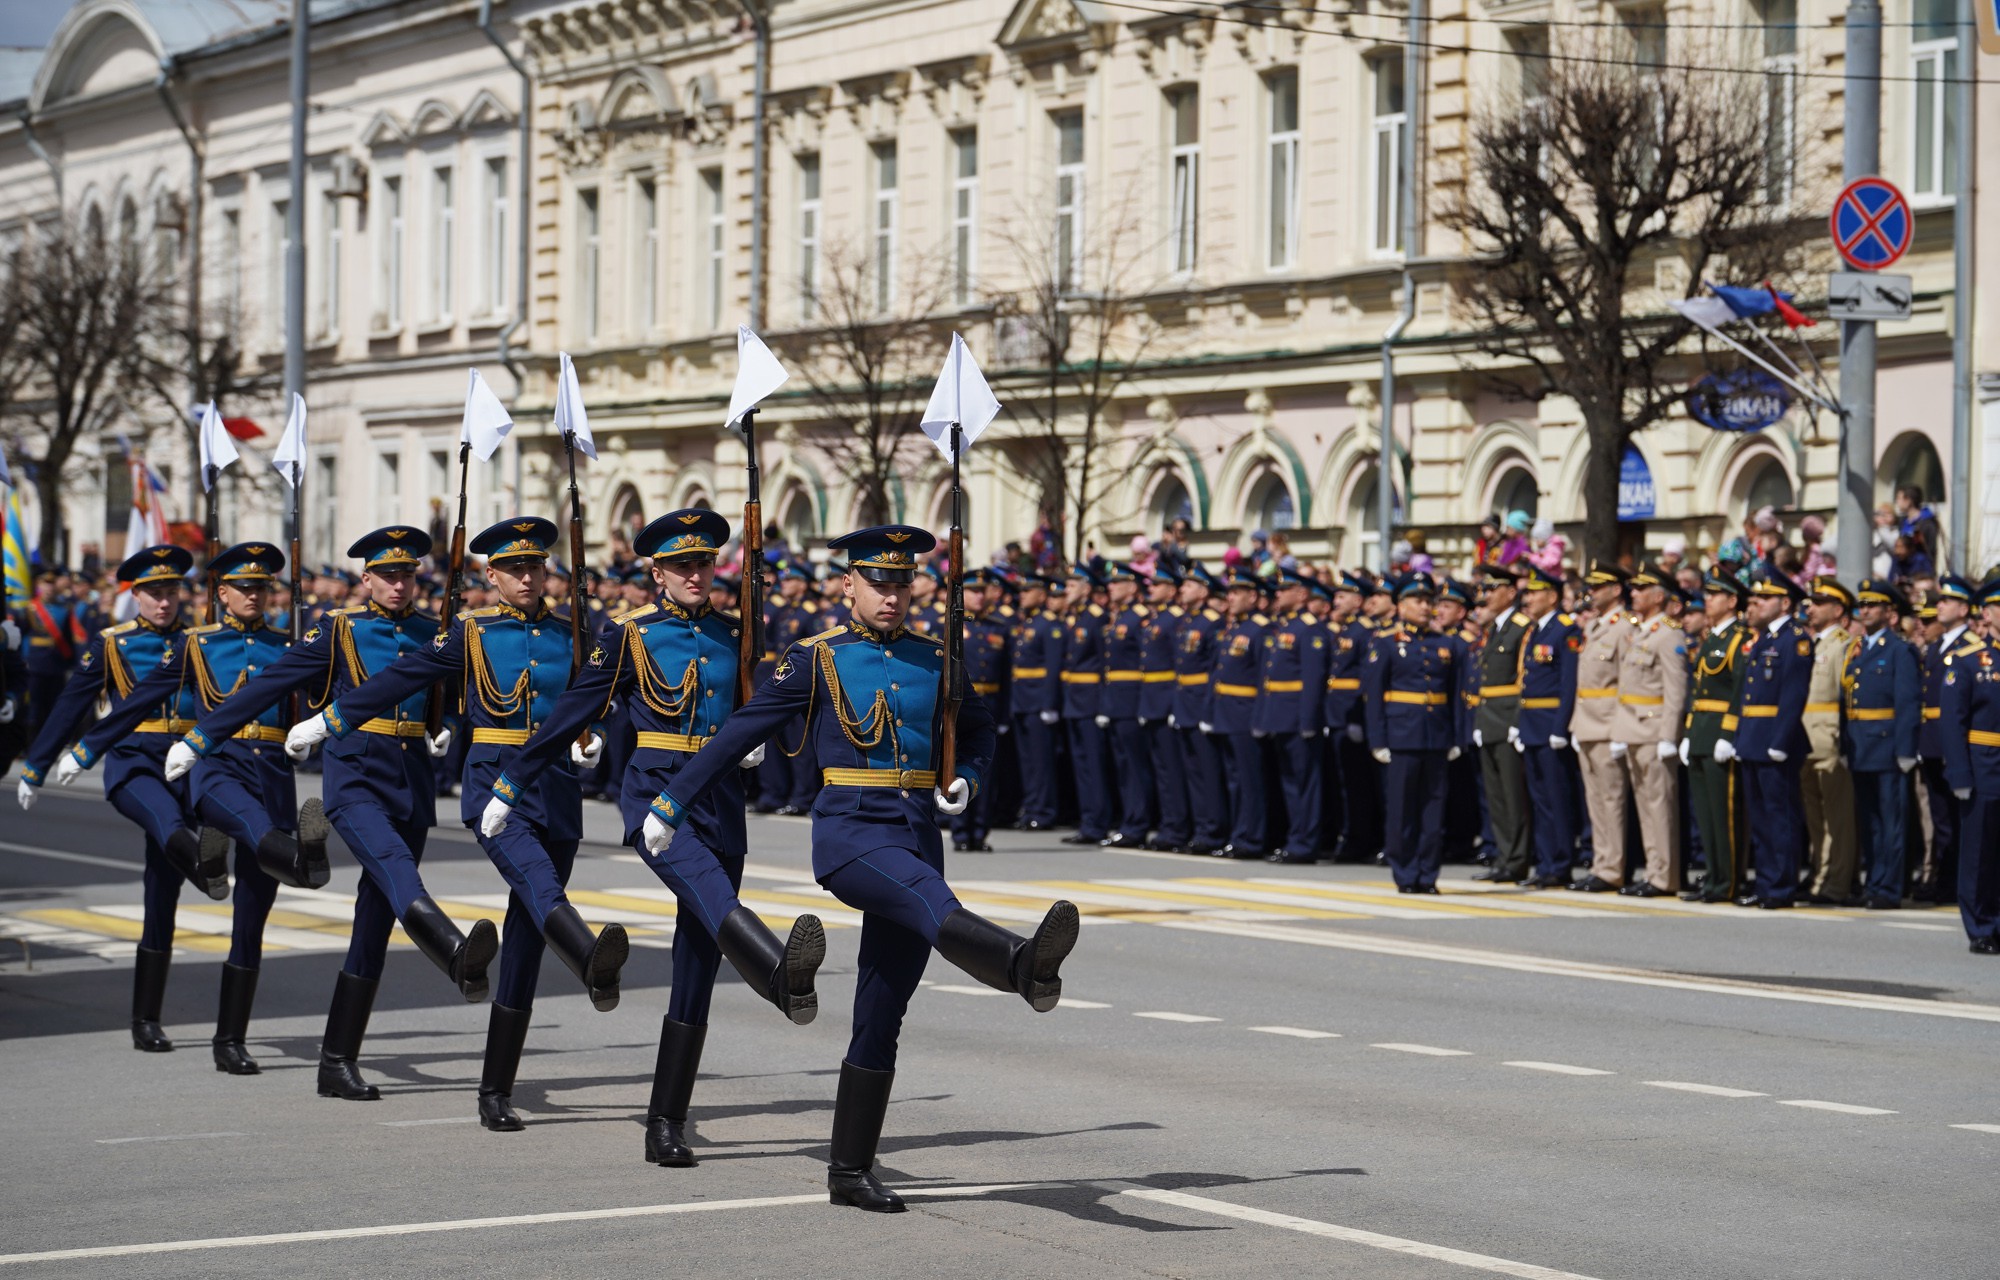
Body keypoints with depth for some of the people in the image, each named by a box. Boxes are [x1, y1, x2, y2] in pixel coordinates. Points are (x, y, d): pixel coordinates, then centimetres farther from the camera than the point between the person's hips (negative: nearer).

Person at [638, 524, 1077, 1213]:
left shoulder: (934, 660, 11)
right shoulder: (816, 659, 0)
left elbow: (978, 725, 28)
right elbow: (740, 730, 3)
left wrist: (964, 779, 7)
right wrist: (671, 805, 6)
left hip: (917, 834, 5)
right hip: (849, 833, -5)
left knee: (882, 1015, 6)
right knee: (929, 900, -37)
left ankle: (851, 1171, 12)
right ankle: (1022, 966, -68)